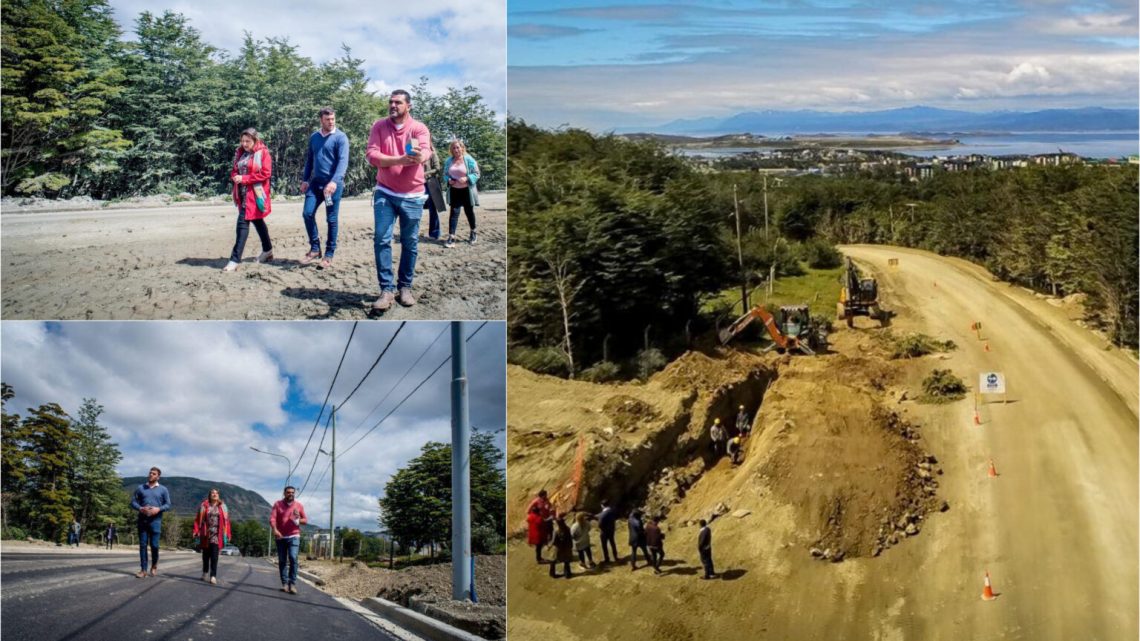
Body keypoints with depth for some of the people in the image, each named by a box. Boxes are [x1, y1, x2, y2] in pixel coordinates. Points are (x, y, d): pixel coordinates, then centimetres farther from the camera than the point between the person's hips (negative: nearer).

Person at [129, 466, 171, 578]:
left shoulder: (163, 490, 6)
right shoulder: (140, 488, 9)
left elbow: (168, 505, 5)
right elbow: (133, 502, 8)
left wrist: (158, 509, -13)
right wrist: (140, 508, -12)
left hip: (155, 521, -1)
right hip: (142, 520, 2)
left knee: (154, 545, -5)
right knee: (143, 545, 1)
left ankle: (154, 566, 19)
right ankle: (143, 570, 6)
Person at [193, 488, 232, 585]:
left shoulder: (222, 507, 6)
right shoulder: (204, 506, 5)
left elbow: (226, 521, 5)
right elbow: (198, 519, 4)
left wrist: (227, 534, 0)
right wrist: (196, 531, -5)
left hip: (217, 534, -1)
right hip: (206, 534, 1)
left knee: (214, 555, -11)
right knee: (205, 554, 13)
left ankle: (213, 576, -16)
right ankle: (205, 573, 29)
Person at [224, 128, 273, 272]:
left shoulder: (262, 152, -9)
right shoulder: (240, 152, 12)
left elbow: (266, 173, -15)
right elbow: (234, 170, 19)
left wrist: (244, 178, -19)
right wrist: (234, 176, -6)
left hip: (255, 193, -7)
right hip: (242, 192, 7)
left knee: (243, 222, -14)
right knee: (257, 221, 18)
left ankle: (235, 259, -15)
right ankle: (268, 250, 34)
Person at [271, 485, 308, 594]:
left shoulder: (299, 505, 6)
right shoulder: (278, 505, 3)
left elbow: (305, 520, 12)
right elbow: (272, 518, -8)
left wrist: (298, 520, -11)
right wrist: (275, 530, -25)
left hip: (294, 536, -1)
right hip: (280, 537, 1)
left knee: (293, 558, -17)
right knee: (282, 561, 4)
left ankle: (292, 584, -15)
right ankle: (284, 583, 10)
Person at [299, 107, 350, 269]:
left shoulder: (340, 137, -7)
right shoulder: (314, 137, 11)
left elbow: (343, 161, -17)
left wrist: (334, 181, -30)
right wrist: (305, 179, 12)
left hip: (333, 184, -5)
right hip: (316, 182, 5)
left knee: (331, 219, 1)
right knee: (307, 213, -5)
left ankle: (329, 255, 10)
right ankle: (315, 249, 8)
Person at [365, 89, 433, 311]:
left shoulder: (419, 128, -5)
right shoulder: (379, 126, 0)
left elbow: (426, 152, -24)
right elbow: (371, 155, -12)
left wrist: (419, 156, -49)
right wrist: (400, 160, -25)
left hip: (412, 196, 0)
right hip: (385, 193, 1)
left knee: (410, 242, 6)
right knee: (381, 239, -8)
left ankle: (405, 287, 19)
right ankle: (387, 289, -5)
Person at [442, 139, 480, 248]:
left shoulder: (469, 160, -7)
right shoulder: (449, 161, 3)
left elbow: (476, 174, -7)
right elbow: (445, 174, 12)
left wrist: (467, 179, -23)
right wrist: (449, 180, -10)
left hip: (466, 190, -2)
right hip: (454, 190, 2)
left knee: (469, 211, 12)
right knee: (454, 212, -6)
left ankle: (473, 232, 35)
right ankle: (451, 238, -10)